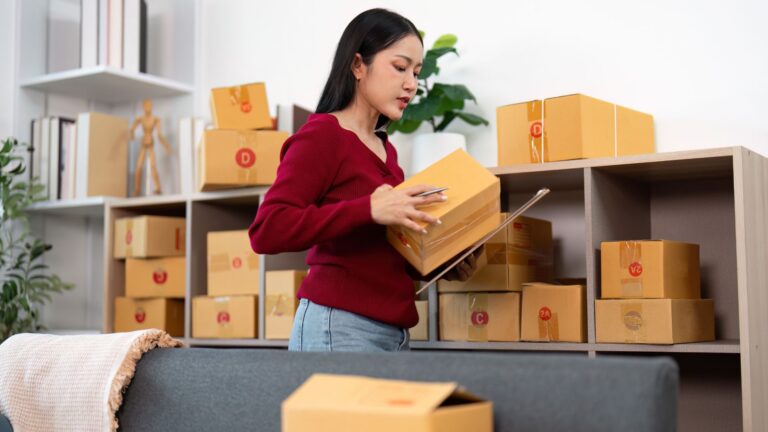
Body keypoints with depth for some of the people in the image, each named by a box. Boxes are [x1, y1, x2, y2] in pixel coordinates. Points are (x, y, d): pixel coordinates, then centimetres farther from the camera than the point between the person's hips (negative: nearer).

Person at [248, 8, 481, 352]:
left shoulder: (385, 149, 15)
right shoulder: (322, 134, -7)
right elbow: (266, 230, -19)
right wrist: (370, 209, -25)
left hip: (393, 331, 8)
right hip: (339, 328, -8)